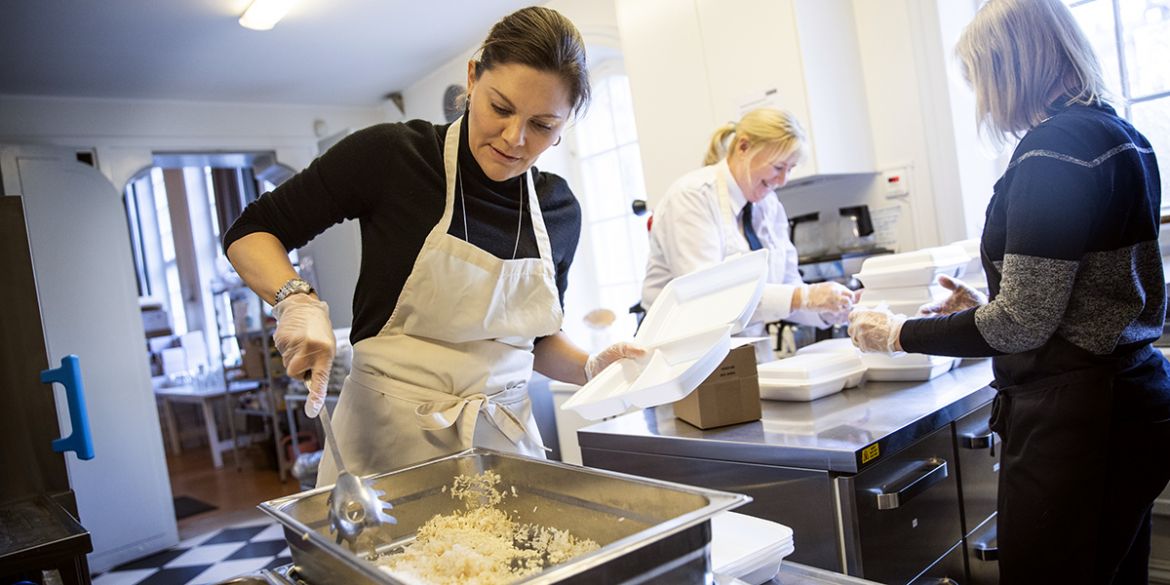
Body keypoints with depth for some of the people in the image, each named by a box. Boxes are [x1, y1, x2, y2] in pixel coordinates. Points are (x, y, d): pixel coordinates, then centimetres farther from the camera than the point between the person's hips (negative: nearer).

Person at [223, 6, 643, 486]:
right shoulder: (392, 155, -12)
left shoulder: (560, 211, 1)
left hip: (504, 440, 4)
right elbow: (250, 233, -4)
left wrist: (592, 369, -5)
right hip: (387, 439, -3)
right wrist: (298, 301, -23)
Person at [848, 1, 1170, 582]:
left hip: (1072, 420, -10)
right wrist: (985, 309, 19)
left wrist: (901, 333, -9)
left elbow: (1022, 324, -20)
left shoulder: (1054, 148, -18)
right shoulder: (1121, 137, 11)